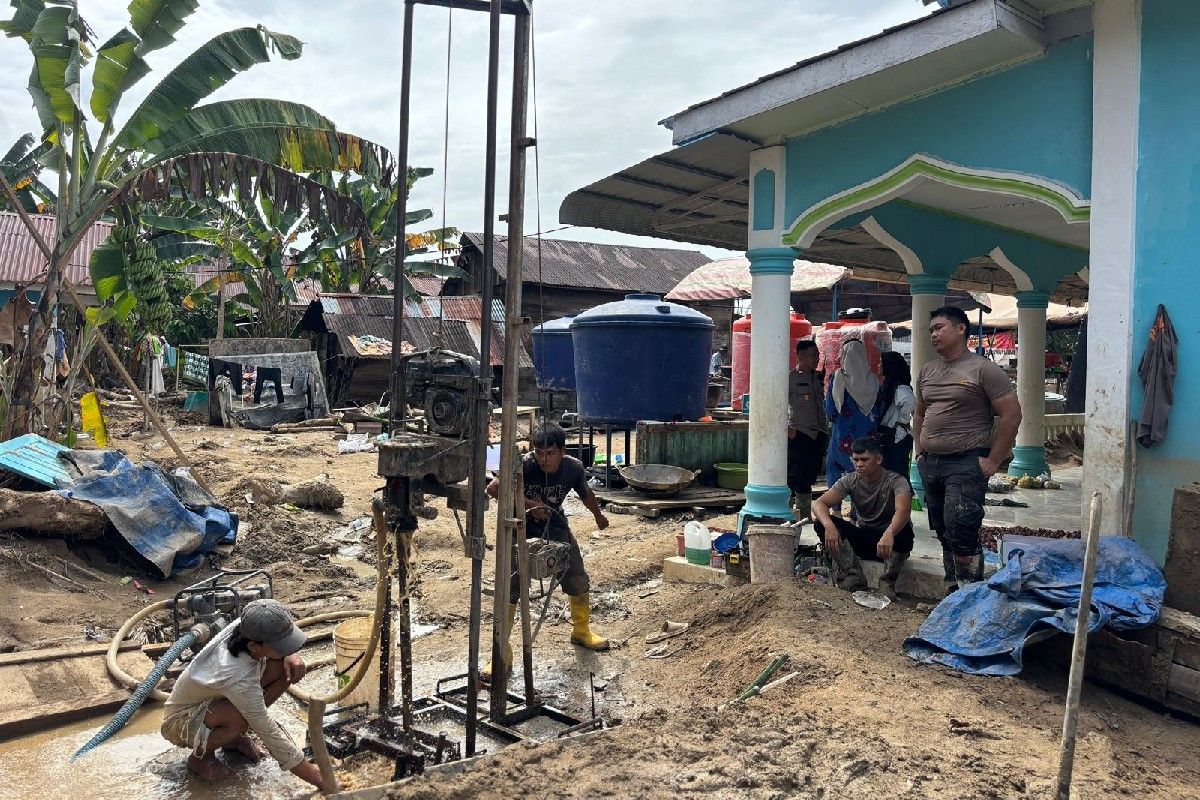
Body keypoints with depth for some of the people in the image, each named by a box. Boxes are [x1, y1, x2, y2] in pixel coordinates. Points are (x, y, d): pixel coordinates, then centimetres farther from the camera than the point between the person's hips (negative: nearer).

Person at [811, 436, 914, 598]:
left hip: (891, 542, -3)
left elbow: (903, 510, -38)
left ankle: (888, 582, -20)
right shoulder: (850, 480, -6)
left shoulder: (896, 481, -17)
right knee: (821, 523, -20)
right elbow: (818, 503, -17)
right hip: (863, 540, 4)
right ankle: (854, 575, -17)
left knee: (904, 531, -38)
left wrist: (889, 534, -59)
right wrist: (829, 525, -39)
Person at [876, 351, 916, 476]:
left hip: (897, 438, -10)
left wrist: (903, 420, -23)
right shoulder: (888, 385, 13)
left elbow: (910, 401, -37)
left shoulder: (900, 388, -18)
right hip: (888, 439, 10)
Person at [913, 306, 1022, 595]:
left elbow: (1011, 414, -10)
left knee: (961, 533, -14)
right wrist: (920, 450, 15)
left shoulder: (982, 369, -7)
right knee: (944, 535, 13)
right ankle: (952, 595, 24)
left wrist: (993, 461, -12)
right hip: (930, 463, 7)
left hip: (966, 464, -7)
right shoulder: (928, 371, 14)